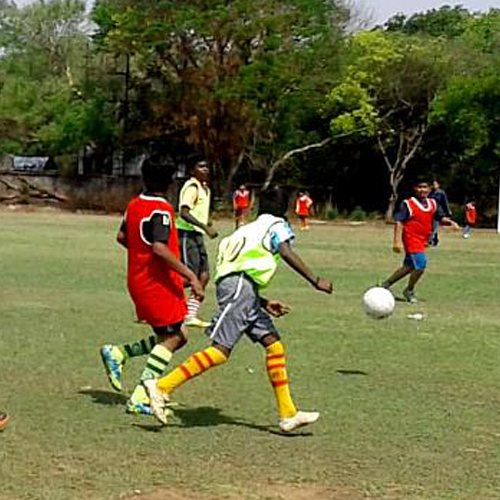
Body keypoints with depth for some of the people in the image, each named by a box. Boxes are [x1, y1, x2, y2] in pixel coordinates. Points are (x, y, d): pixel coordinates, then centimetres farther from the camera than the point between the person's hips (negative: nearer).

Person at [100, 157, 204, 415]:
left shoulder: (134, 204, 9)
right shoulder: (161, 210, -17)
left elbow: (122, 237, 21)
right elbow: (159, 248, -28)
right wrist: (190, 276, -27)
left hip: (137, 280, 9)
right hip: (158, 283, -9)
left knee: (176, 336, 14)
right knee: (171, 338, -3)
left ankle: (118, 354, 9)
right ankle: (139, 398, -8)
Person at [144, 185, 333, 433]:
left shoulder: (249, 230, 32)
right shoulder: (275, 224, 10)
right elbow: (287, 254, -10)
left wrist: (264, 303, 29)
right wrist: (316, 281, -8)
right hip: (240, 285, -9)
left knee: (274, 344, 6)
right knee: (220, 350, -15)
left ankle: (288, 414, 2)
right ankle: (162, 387, -16)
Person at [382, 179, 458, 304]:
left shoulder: (433, 204, 9)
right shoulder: (408, 204, -9)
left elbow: (440, 217, 15)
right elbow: (399, 222, -13)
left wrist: (450, 222, -8)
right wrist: (397, 241, -20)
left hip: (422, 241, 7)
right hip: (411, 239, -7)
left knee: (409, 267, 14)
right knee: (420, 266, -15)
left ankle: (387, 284, 30)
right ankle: (409, 291, 5)